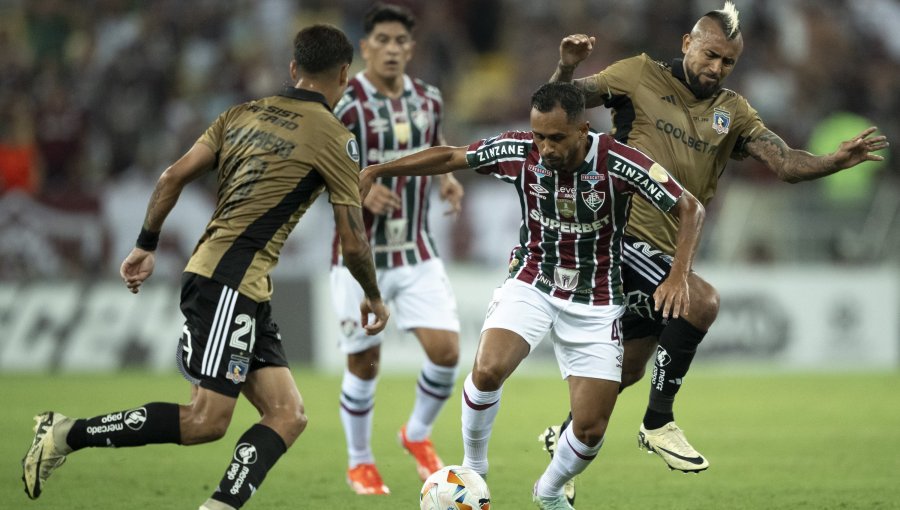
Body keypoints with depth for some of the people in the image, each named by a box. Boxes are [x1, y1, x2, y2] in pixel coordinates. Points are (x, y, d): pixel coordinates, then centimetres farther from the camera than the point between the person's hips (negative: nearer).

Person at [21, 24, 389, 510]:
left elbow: (173, 177, 11)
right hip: (228, 283, -9)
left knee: (288, 417, 3)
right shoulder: (335, 139, -5)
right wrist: (373, 297, 14)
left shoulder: (243, 114, 15)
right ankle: (65, 434, -5)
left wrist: (146, 245, 20)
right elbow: (352, 242, -3)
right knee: (207, 421, -11)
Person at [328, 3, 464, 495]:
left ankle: (418, 434, 19)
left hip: (417, 253, 4)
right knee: (364, 365, 3)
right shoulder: (342, 104, -12)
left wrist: (446, 179, 0)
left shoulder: (428, 99, 4)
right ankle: (359, 463, 24)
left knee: (446, 349, -8)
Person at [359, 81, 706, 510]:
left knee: (591, 430, -4)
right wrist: (378, 170, -5)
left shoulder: (619, 163, -21)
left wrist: (678, 276, -24)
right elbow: (449, 157, 0)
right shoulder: (520, 152, -14)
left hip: (595, 302, -1)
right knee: (487, 370, -28)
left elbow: (690, 209, -13)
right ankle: (473, 467, -2)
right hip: (532, 284, 1)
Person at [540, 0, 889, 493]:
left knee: (628, 370, 18)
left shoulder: (732, 111, 9)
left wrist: (836, 160, -21)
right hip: (619, 231, -7)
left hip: (667, 251, 7)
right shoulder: (640, 75, -3)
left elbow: (785, 163, -2)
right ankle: (658, 423, -13)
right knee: (701, 300, -27)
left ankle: (566, 436, 43)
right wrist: (566, 68, -26)